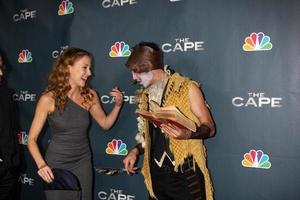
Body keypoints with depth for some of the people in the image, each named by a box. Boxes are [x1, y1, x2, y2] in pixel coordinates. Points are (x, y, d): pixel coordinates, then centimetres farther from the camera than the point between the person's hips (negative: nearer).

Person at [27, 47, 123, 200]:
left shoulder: (90, 96, -6)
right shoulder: (49, 99, -15)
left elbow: (105, 123, 9)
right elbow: (32, 138, -11)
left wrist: (118, 105, -8)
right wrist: (41, 164, -27)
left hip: (83, 163, 3)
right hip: (56, 163, -3)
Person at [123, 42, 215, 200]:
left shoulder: (187, 88, -8)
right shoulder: (145, 95, 9)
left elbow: (209, 128, -8)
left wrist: (187, 134, -27)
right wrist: (136, 151, 2)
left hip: (185, 174, -5)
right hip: (157, 173, 5)